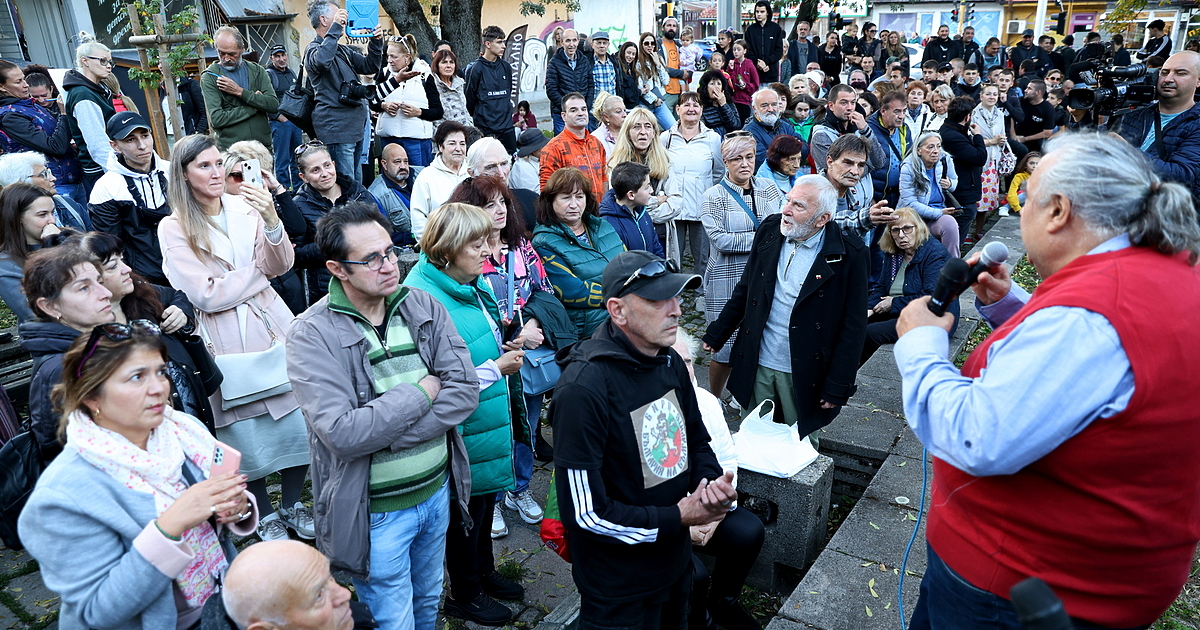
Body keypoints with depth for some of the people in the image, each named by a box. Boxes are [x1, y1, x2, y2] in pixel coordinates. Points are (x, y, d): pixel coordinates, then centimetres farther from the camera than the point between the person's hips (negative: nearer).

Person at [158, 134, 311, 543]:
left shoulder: (245, 207, 3)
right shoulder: (174, 229, -5)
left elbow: (281, 266, -6)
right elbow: (207, 295, -12)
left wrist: (271, 221, -22)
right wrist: (258, 271, -4)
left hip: (273, 326, 3)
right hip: (226, 342, -3)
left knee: (297, 423, 7)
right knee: (248, 439, 7)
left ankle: (292, 505, 30)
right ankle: (266, 515, 31)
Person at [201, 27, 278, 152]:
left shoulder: (257, 71, 11)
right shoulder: (210, 77, 1)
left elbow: (274, 105, -2)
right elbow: (217, 119, -9)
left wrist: (240, 92, -8)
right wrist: (254, 108, -6)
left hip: (263, 146, 3)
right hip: (230, 149, -3)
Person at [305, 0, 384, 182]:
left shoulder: (343, 50, 21)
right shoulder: (314, 49, -6)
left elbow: (370, 66, 22)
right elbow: (321, 61, -30)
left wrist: (376, 42, 7)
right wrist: (335, 28, -26)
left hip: (354, 125, 9)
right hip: (337, 128, -9)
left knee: (357, 182, 14)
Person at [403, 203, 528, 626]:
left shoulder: (472, 283, 2)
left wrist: (507, 345, 0)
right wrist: (496, 367, -21)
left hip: (491, 420, 9)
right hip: (464, 429, -9)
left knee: (485, 498, 25)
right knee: (467, 509, 11)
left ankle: (483, 571, 47)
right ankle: (464, 595, 35)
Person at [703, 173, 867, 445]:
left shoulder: (849, 255, -14)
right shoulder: (769, 231, -1)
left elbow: (853, 327, -11)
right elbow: (745, 290, 11)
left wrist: (837, 388, -11)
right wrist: (716, 335, 13)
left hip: (804, 376, -4)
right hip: (758, 366, 4)